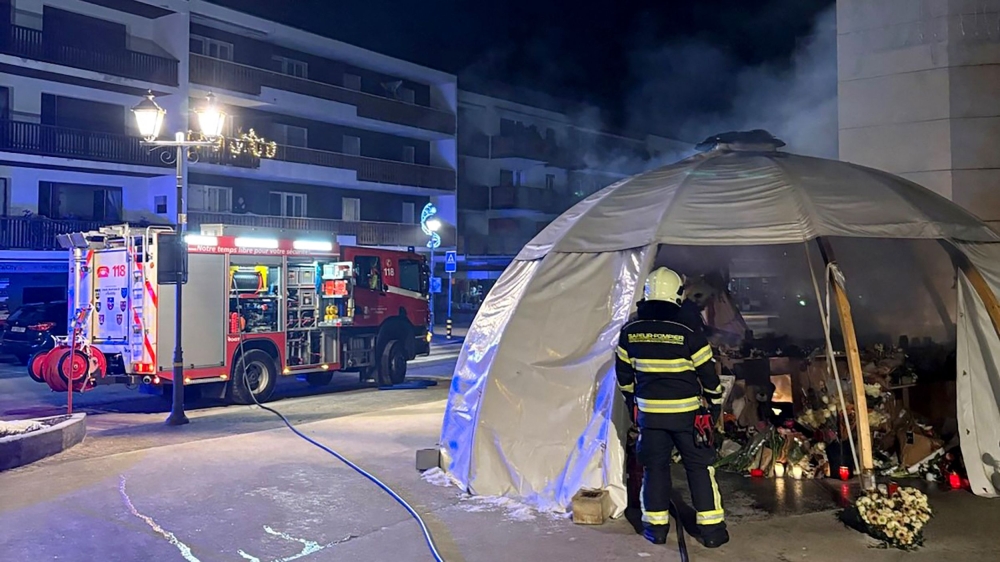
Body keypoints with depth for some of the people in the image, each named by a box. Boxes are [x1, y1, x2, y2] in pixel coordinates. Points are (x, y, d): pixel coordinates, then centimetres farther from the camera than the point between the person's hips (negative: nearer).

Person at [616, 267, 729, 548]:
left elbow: (623, 372, 7)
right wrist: (716, 402, 11)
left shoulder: (630, 332, -3)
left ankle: (656, 526, 18)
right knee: (699, 466, 9)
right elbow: (708, 372, -5)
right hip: (686, 411, -2)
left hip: (649, 411, 2)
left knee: (654, 465, 13)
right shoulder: (688, 333, -13)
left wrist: (633, 400, 22)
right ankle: (711, 528, 13)